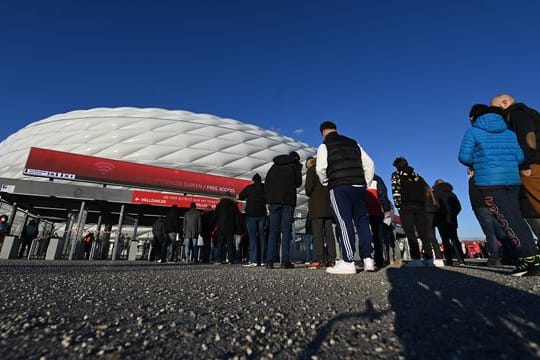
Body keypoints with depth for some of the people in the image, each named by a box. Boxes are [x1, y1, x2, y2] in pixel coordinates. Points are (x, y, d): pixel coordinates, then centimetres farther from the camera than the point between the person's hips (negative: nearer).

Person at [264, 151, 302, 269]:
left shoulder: (275, 165, 21)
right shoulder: (295, 165, 10)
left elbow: (266, 181, 14)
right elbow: (298, 182, 6)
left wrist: (268, 199, 10)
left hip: (274, 199, 3)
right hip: (288, 200, -3)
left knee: (273, 230, 2)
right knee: (286, 230, -3)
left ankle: (270, 260, -3)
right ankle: (285, 261, -7)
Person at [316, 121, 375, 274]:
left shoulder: (324, 146, 5)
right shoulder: (353, 143, 20)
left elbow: (320, 169, -8)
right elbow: (369, 164, 14)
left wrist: (326, 183, 9)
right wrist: (365, 183, 18)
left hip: (339, 187, -4)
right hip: (358, 186, 5)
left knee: (344, 222, -6)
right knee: (362, 221, 9)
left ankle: (348, 262, -7)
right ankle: (368, 259, 9)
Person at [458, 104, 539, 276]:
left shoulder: (472, 132, 0)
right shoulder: (509, 133, 17)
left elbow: (464, 157, -7)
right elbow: (519, 157, 12)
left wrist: (477, 163, 13)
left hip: (489, 182, -6)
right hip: (513, 180, 6)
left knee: (506, 220, -4)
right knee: (516, 218, 10)